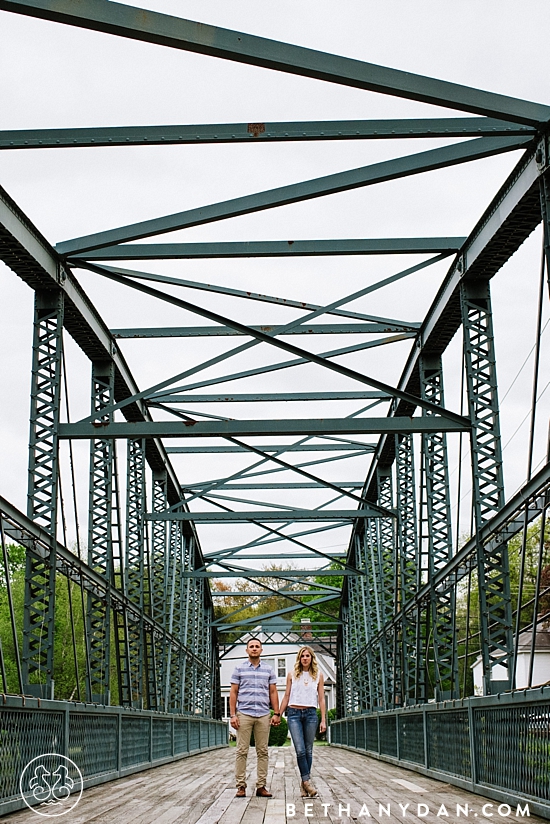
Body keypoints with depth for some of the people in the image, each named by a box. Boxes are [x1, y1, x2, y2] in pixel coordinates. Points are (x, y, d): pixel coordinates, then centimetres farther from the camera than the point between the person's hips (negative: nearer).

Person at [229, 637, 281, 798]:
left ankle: (261, 786, 7)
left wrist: (276, 713, 3)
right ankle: (241, 786, 1)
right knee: (242, 751, -3)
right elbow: (233, 693, 5)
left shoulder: (268, 670, 12)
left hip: (263, 716, 2)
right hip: (244, 714, -2)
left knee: (262, 752, 3)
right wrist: (233, 715, -3)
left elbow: (273, 692, 12)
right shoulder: (239, 669, 7)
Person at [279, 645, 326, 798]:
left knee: (308, 750, 2)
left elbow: (321, 699, 9)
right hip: (294, 713, -1)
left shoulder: (318, 675, 8)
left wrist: (323, 720, 4)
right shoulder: (292, 675, 7)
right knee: (300, 750, -12)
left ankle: (304, 784, 11)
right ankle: (307, 781, -10)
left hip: (310, 714, 1)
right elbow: (286, 696, 12)